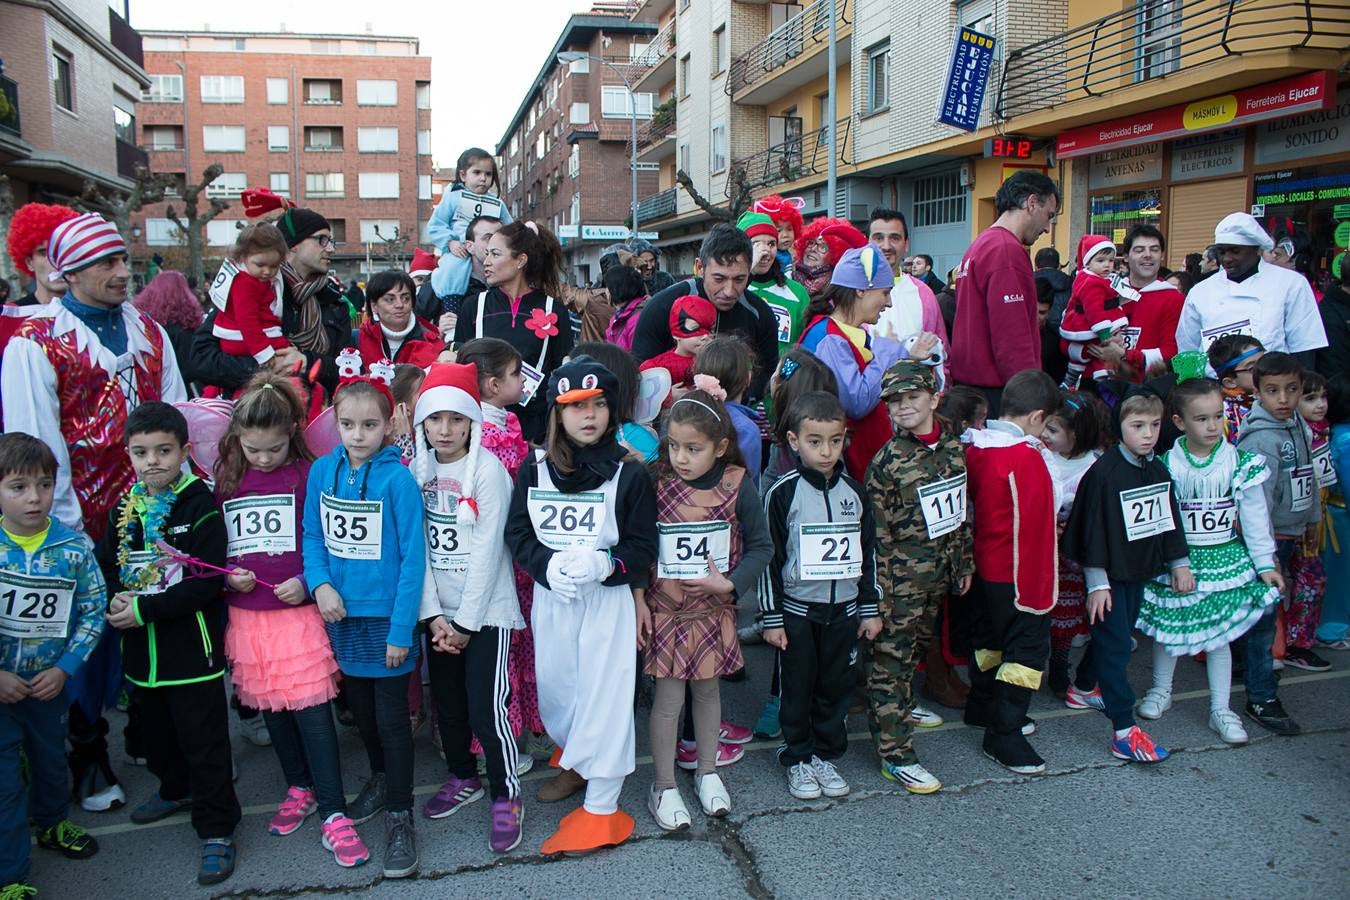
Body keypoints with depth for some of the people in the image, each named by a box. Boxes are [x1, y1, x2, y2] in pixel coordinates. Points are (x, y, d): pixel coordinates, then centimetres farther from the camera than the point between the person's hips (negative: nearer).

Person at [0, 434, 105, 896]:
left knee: (51, 758, 23)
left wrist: (64, 669, -13)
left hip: (51, 681, 2)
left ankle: (51, 823, 50)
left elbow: (93, 612, -6)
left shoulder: (73, 548, -12)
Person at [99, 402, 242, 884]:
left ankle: (217, 830, 11)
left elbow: (207, 582, -19)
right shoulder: (124, 509, 7)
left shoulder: (201, 506, -13)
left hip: (192, 647, -7)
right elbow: (106, 565, 9)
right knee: (158, 731, 24)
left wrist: (144, 609, -20)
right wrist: (115, 599, -11)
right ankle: (177, 790, 48)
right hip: (143, 648, 7)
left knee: (204, 741, 0)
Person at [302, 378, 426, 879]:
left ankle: (399, 814, 19)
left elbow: (413, 557, -15)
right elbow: (312, 537, 7)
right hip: (341, 613, 5)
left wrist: (402, 629, -16)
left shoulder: (397, 479, -16)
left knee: (391, 716, 4)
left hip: (386, 615, -5)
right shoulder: (322, 471, -2)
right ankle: (380, 779, 45)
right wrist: (320, 584, -11)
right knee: (360, 707, 21)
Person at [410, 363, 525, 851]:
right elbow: (419, 545, 2)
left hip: (485, 609, -5)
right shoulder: (420, 469, 4)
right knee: (447, 701, 16)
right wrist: (433, 614, -5)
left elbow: (487, 549, -14)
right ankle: (462, 778, 37)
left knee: (485, 708, -6)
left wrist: (466, 621, -13)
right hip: (439, 610, 6)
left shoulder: (487, 469, -12)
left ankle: (506, 797, 13)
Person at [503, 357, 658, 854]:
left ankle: (600, 809, 10)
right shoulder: (534, 469, 0)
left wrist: (604, 564, -23)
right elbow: (518, 533, 1)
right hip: (550, 598, 4)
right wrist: (549, 565, -17)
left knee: (604, 693, -1)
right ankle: (575, 761, 43)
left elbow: (643, 545, -6)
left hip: (608, 598, -3)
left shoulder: (629, 472, -8)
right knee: (554, 687, 15)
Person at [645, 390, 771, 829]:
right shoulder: (655, 482, -12)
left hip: (713, 611, 2)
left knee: (707, 690, 17)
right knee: (668, 698, 5)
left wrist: (731, 583, -14)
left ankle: (707, 771, 37)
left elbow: (760, 545, -1)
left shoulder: (738, 485, -9)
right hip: (664, 610, -1)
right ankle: (664, 786, 22)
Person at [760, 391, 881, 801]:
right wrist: (771, 617, -7)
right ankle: (798, 759, 23)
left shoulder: (855, 493, 2)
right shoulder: (783, 493, -10)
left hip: (843, 609, 4)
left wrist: (871, 609, 10)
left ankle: (826, 755, 28)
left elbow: (868, 553, 10)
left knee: (837, 687, 11)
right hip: (797, 610, -3)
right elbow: (769, 556, -7)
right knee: (798, 688, 7)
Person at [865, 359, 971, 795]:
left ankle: (898, 708, 44)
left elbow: (962, 512, 13)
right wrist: (883, 592, -13)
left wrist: (964, 564, 14)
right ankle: (896, 754, 7)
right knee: (892, 657, 1)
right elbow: (879, 534, -13)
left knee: (917, 647, 21)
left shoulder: (953, 447, 3)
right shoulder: (888, 461, -14)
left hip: (939, 574, 6)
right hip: (901, 575, -6)